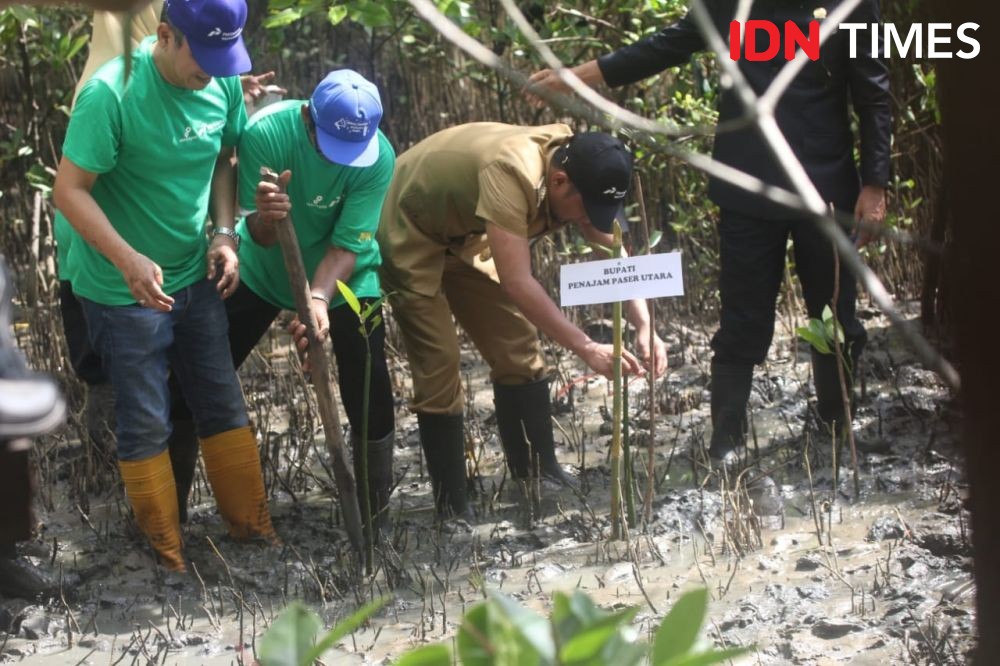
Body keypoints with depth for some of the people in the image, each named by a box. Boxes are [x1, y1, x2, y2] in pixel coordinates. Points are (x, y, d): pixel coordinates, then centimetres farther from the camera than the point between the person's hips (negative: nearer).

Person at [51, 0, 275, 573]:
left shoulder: (224, 83, -7)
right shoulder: (112, 93, -25)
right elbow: (71, 191, -22)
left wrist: (226, 233, -4)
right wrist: (130, 260, -32)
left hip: (197, 279, 6)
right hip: (123, 290, -5)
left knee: (225, 405, 14)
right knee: (146, 423, 5)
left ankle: (252, 525, 28)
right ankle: (165, 553, 19)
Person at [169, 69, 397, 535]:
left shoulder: (378, 157, -30)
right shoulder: (265, 132, -31)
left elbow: (346, 245, -25)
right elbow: (261, 238, -28)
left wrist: (319, 298, -43)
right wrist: (264, 219, -51)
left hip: (343, 277, -1)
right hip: (263, 269, 1)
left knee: (367, 387, -11)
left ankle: (375, 508, 8)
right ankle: (172, 492, 18)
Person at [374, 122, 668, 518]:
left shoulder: (577, 169, -15)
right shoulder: (512, 173, -40)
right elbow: (517, 283, -42)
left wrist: (645, 329, -22)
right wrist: (587, 349, -41)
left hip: (462, 235, 8)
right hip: (407, 233, -8)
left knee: (518, 347, 3)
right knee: (438, 368, -10)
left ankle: (539, 475, 12)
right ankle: (452, 509, -2)